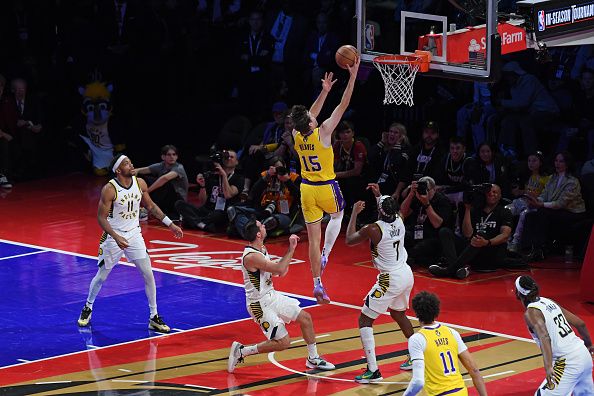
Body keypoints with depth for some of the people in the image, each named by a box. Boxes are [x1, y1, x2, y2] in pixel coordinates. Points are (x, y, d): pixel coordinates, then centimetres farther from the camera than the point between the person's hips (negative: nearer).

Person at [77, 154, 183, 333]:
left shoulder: (140, 183, -5)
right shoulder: (109, 189, -20)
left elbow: (150, 206, 11)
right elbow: (101, 217, -17)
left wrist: (170, 224, 8)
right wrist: (116, 238, -29)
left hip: (134, 234, 4)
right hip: (113, 236, -4)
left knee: (148, 274, -3)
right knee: (101, 276, 8)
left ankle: (154, 318, 5)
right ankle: (88, 308, 32)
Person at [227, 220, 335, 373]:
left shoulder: (262, 249, 4)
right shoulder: (251, 256, -27)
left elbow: (279, 271, 14)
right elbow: (280, 270, -29)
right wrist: (291, 249, -21)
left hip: (271, 296, 10)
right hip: (260, 304, -10)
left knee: (305, 318, 13)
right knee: (283, 343, -9)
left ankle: (313, 359, 28)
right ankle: (241, 351, 3)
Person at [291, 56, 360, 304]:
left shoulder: (296, 135, -5)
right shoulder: (323, 132, -19)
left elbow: (310, 116, 13)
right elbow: (343, 106, -17)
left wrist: (324, 91, 17)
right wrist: (353, 77, -13)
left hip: (307, 189, 4)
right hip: (326, 188, -4)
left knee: (313, 237, 5)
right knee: (337, 216, 30)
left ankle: (317, 284, 5)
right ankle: (325, 256, 14)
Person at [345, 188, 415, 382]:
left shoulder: (373, 229, -20)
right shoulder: (399, 221, -1)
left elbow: (349, 240, -2)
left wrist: (355, 213, 6)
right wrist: (379, 195, 30)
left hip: (390, 280, -8)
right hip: (406, 274, 8)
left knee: (365, 320, 0)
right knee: (399, 314, 31)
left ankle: (373, 370, -8)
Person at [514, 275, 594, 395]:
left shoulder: (531, 313, -12)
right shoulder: (550, 302, 11)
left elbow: (544, 337, -30)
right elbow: (580, 323, 13)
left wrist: (548, 366, -42)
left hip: (569, 362, -9)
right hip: (584, 354, 9)